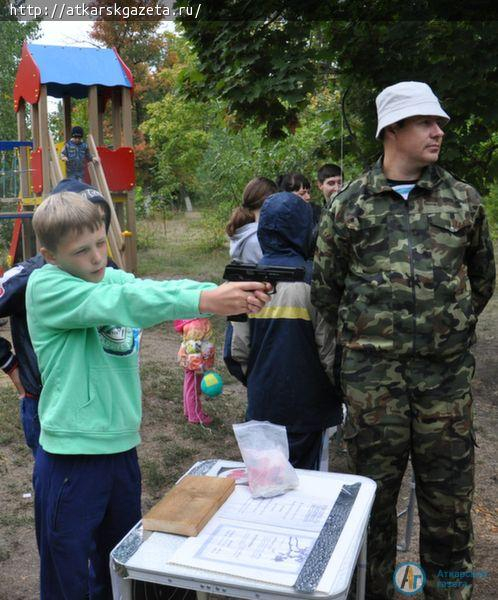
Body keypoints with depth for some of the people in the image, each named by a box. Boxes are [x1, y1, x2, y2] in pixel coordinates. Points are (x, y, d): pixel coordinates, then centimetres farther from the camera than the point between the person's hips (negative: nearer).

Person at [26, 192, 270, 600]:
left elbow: (160, 288, -12)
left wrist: (229, 294, -29)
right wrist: (204, 300, -39)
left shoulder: (111, 277, 4)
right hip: (72, 457, -6)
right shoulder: (44, 287, -14)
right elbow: (124, 302, -29)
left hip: (122, 446, 6)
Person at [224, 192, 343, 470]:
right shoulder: (312, 279, -16)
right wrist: (338, 391, 6)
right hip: (306, 406, -3)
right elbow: (328, 348, -11)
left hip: (261, 404, 4)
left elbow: (236, 350, -1)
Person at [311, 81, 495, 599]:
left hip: (446, 370, 2)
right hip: (373, 371, -1)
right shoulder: (349, 204, 1)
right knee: (374, 488, 11)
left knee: (448, 488, 11)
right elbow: (324, 285, 10)